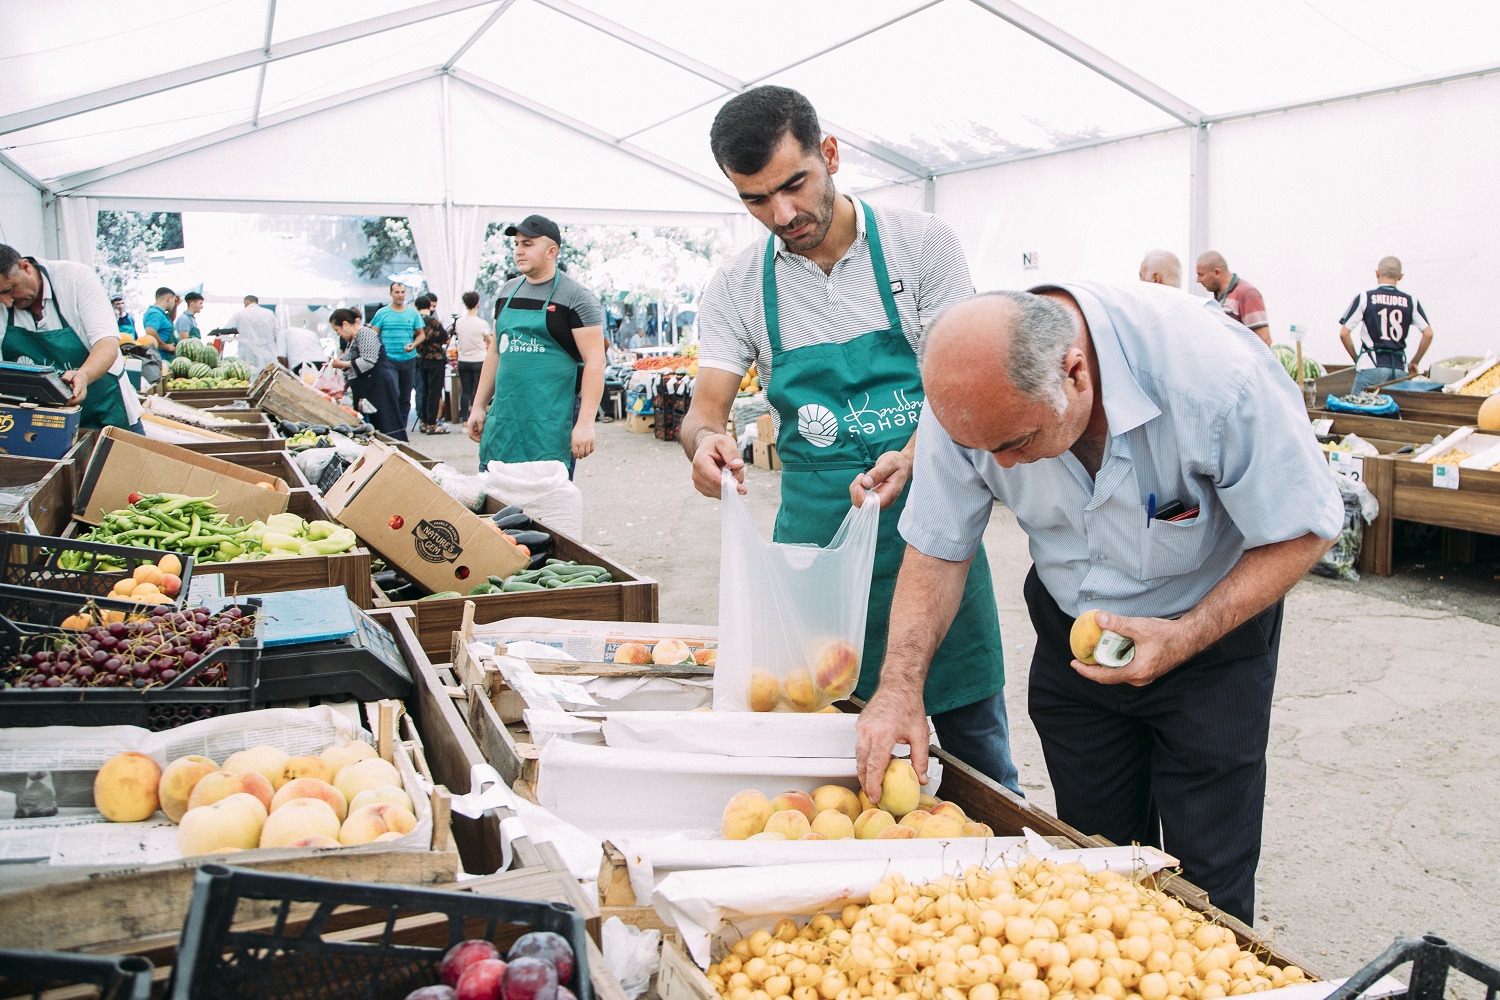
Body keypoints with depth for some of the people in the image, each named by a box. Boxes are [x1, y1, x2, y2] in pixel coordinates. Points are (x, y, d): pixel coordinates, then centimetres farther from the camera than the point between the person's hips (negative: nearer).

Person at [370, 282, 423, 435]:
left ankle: (402, 428, 17)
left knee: (405, 398, 8)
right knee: (394, 394, -15)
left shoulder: (413, 313, 7)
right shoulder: (382, 313, 1)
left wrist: (414, 344, -8)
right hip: (389, 360, -3)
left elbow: (421, 334, 12)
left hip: (409, 359, 3)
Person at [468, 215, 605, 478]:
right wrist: (479, 406, 17)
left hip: (552, 421, -6)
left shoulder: (575, 296, -6)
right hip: (503, 414, 6)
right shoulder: (508, 290, 14)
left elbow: (595, 361, -12)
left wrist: (585, 422, -19)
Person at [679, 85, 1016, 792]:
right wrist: (705, 441, -24)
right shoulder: (737, 288, 4)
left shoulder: (921, 243, -2)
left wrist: (910, 460, -25)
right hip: (816, 529, 2)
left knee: (973, 733, 6)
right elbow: (705, 407, 1)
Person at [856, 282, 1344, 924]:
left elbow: (1305, 531, -20)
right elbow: (936, 548, -10)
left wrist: (1188, 636, -28)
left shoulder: (1217, 373, -34)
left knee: (1206, 887, 1)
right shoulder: (966, 393, -22)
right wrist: (900, 685, -21)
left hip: (1212, 631, -3)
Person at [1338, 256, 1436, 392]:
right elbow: (1428, 334, 4)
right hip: (1400, 368, 3)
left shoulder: (1364, 298, 1)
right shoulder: (1411, 301, 9)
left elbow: (1344, 333, -3)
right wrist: (1415, 362, 14)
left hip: (1372, 366, -3)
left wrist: (1356, 358, 10)